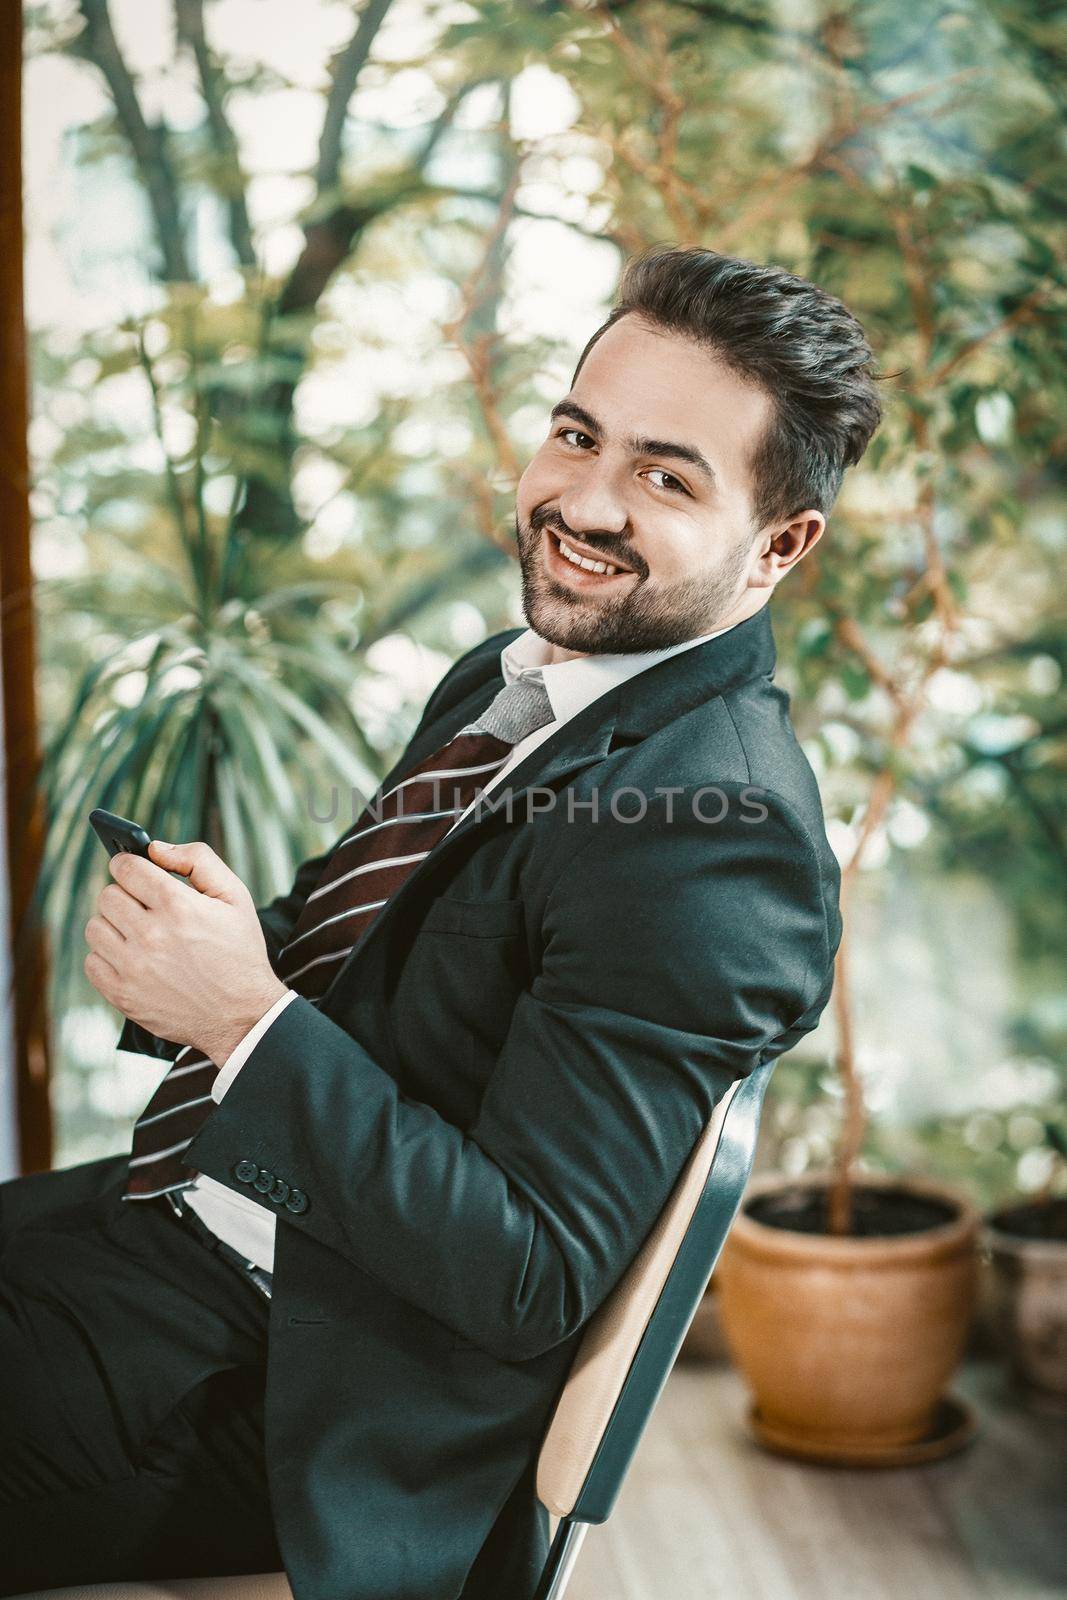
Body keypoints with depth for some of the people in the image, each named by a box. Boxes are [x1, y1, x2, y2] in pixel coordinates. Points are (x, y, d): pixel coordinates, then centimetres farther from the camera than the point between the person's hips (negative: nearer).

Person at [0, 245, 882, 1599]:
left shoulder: (716, 837, -23)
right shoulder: (504, 680, 6)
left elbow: (533, 1278, -24)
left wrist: (249, 1019, -25)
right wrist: (213, 943, -8)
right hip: (179, 1212, 8)